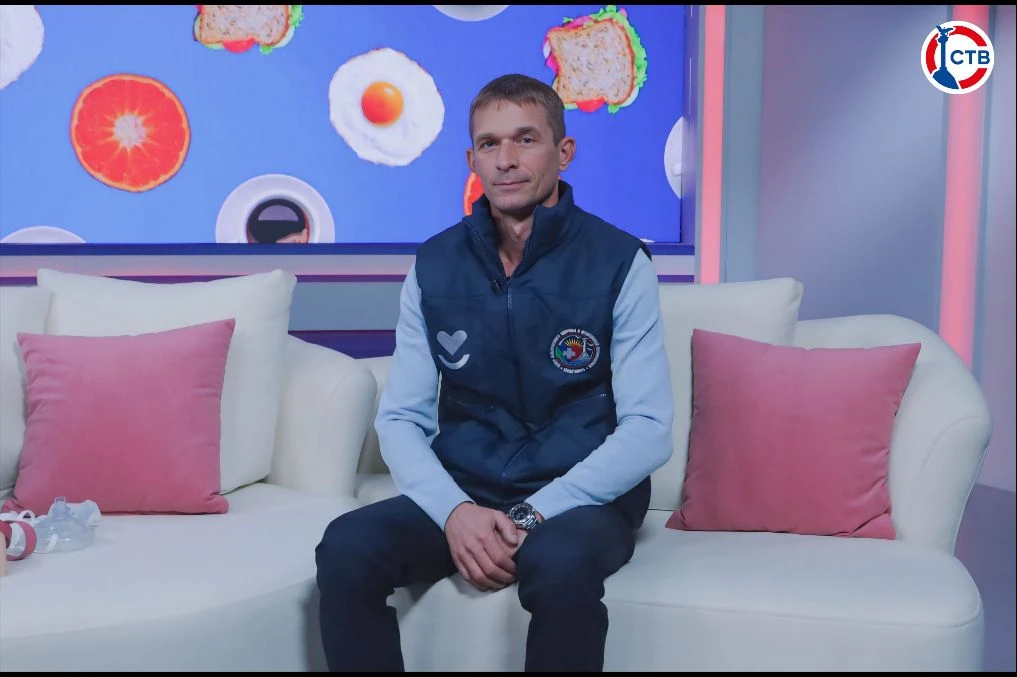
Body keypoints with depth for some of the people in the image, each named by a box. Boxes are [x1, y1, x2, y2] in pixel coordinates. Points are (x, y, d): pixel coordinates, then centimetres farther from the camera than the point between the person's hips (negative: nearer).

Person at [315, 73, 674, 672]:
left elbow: (649, 430, -9)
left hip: (580, 499, -2)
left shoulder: (620, 262, -6)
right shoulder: (434, 265, 3)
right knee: (346, 549, -24)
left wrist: (535, 515, -19)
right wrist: (455, 511, -17)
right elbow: (401, 418, 2)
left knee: (561, 566, -36)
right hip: (460, 494, 3)